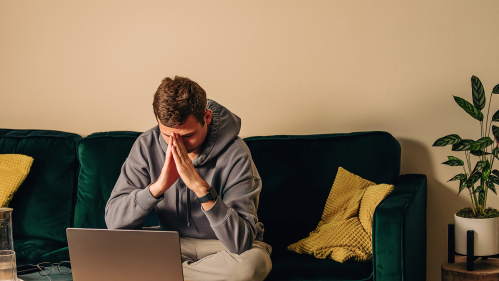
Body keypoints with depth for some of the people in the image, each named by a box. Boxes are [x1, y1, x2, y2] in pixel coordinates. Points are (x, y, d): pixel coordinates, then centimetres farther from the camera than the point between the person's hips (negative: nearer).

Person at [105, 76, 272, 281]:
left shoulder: (234, 154, -25)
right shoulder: (147, 146, -14)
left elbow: (241, 242, -32)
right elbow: (113, 220, -19)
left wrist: (201, 187, -42)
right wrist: (158, 186, -35)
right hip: (174, 245, 2)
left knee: (254, 262, -36)